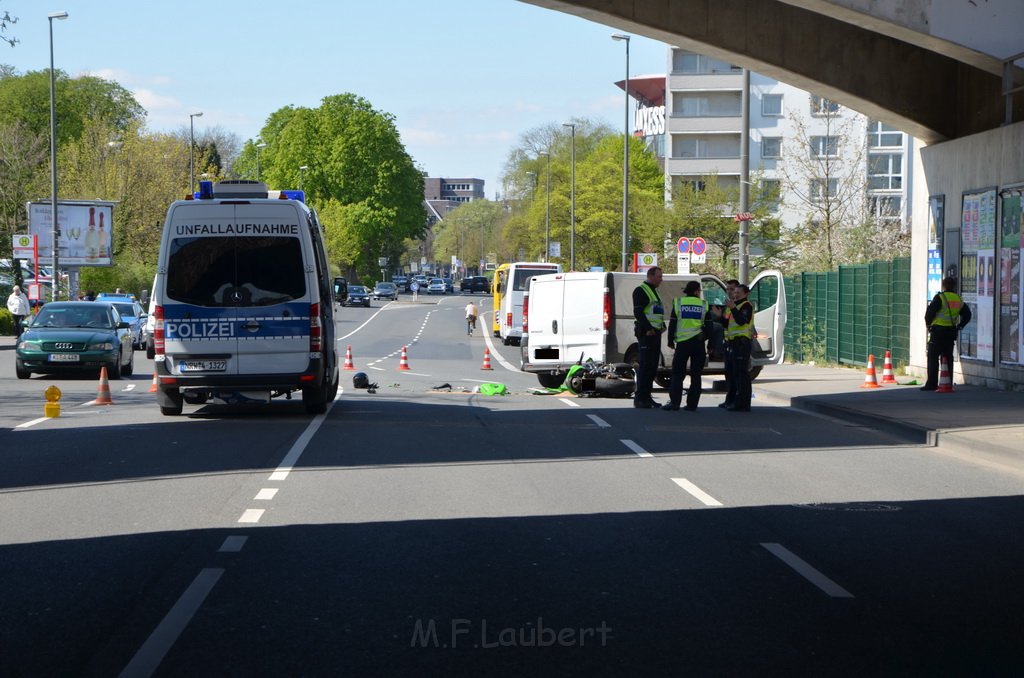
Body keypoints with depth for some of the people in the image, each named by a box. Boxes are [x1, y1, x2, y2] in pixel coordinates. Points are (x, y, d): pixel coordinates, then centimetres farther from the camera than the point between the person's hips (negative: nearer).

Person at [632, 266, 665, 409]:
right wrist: (648, 328, -22)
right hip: (646, 333, -10)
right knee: (645, 366, -10)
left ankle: (646, 396, 16)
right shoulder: (640, 291, -8)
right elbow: (638, 312, -16)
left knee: (653, 366, 10)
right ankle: (639, 398, -9)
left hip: (655, 332, 10)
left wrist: (662, 326, 13)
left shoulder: (653, 291, 22)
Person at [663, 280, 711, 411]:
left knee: (677, 373, 3)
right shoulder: (703, 305, 3)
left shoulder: (679, 303, 1)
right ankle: (692, 404, 1)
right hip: (699, 342, 1)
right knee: (695, 375, 5)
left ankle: (674, 402, -5)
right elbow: (708, 326, 5)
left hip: (682, 342, -1)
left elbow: (672, 324, 1)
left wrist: (670, 341, 10)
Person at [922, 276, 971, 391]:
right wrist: (959, 326, 16)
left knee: (933, 357, -2)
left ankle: (932, 383, -6)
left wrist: (929, 324, 3)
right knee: (948, 357, 12)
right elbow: (967, 315, 15)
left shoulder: (940, 298, -11)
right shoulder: (959, 300, 9)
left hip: (938, 331, -6)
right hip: (951, 332, 6)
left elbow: (930, 313, -13)